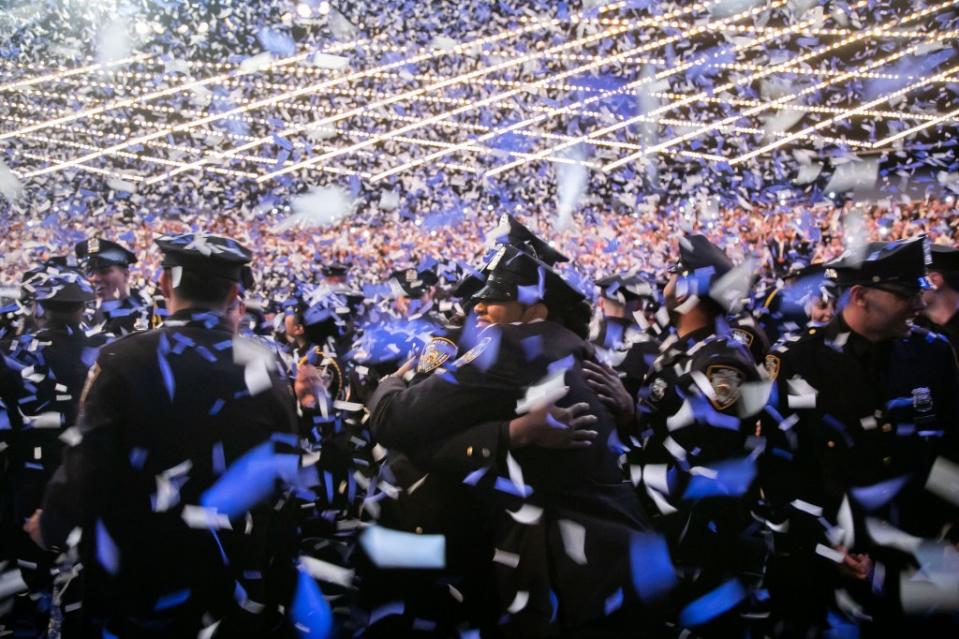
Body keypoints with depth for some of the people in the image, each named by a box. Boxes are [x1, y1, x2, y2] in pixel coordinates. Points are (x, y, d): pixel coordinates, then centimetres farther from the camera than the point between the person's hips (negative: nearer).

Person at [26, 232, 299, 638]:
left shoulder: (124, 361, -14)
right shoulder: (265, 369, -5)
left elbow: (88, 466, -10)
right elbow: (283, 480, 0)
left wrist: (52, 524, 10)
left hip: (140, 583, -2)